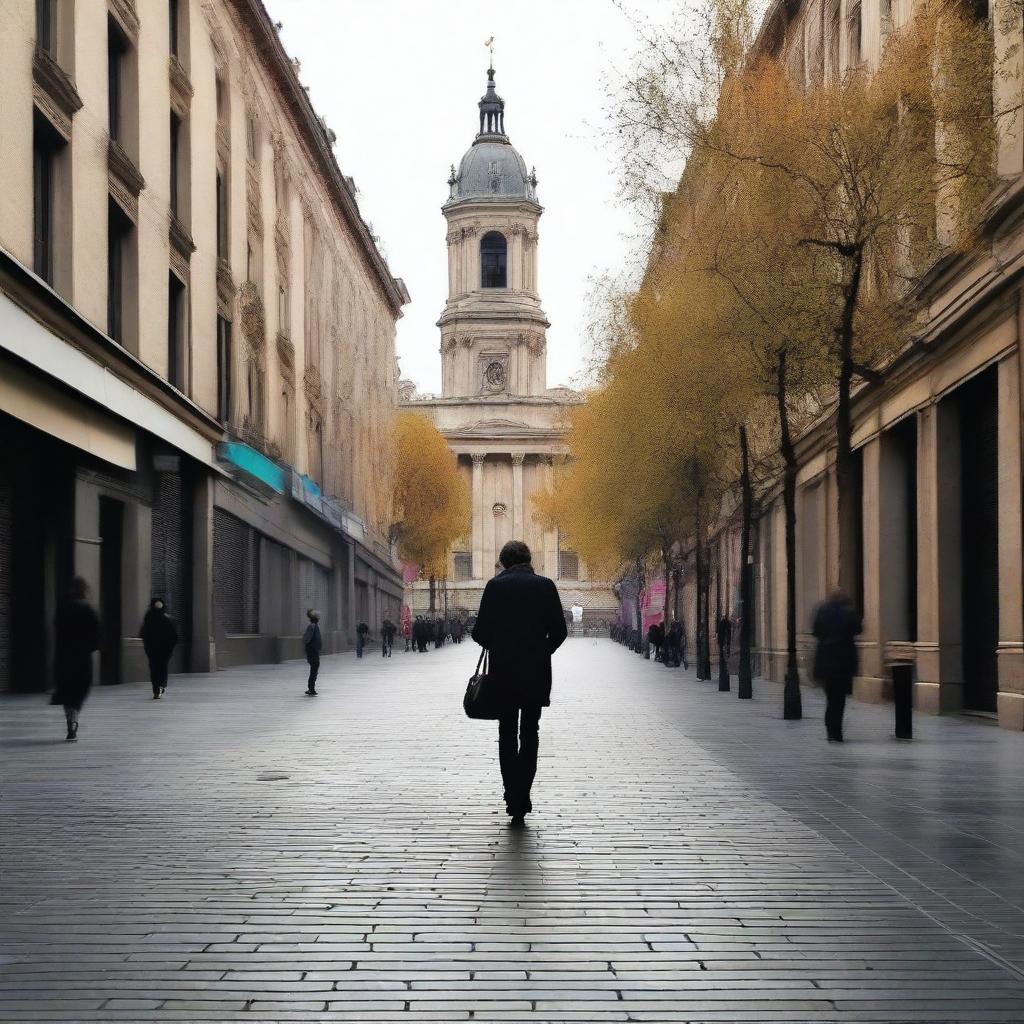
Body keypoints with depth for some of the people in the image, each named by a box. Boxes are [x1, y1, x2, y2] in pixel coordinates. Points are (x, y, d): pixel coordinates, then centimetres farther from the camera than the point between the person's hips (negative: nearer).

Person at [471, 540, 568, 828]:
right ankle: (522, 800, 10)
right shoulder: (545, 585, -1)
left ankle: (514, 800, -2)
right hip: (536, 674, 1)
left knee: (507, 734, 8)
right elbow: (559, 631, -2)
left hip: (503, 673, -1)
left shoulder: (495, 586, -4)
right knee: (530, 734, 13)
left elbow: (480, 631, -6)